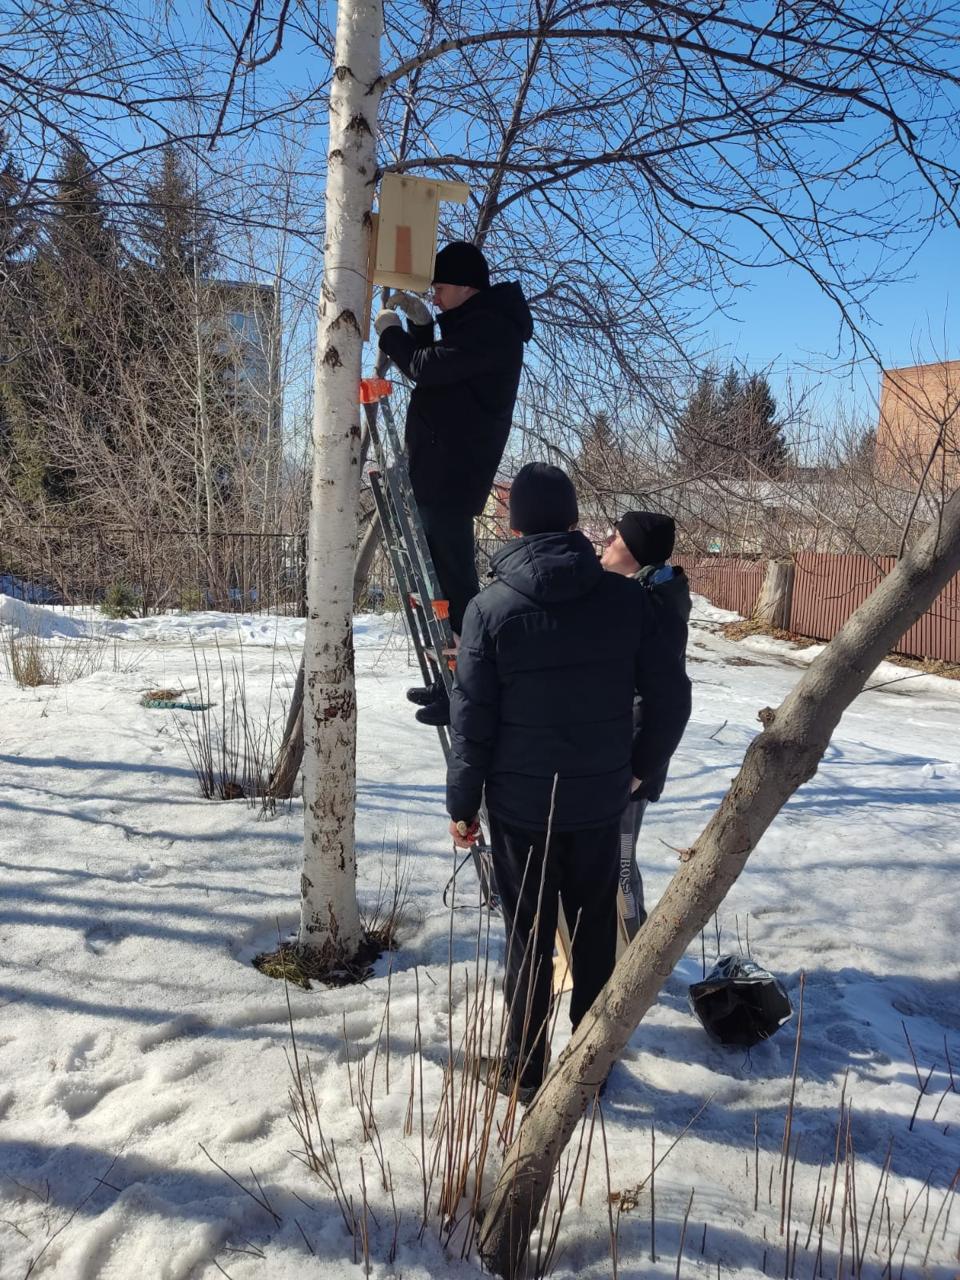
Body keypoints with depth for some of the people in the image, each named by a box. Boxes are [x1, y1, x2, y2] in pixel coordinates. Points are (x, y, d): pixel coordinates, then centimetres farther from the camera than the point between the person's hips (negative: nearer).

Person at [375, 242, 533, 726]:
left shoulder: (489, 327, -11)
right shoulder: (478, 323, 21)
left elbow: (427, 368, -19)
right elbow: (435, 369, 26)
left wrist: (390, 333, -2)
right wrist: (420, 324, 13)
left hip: (451, 473, -11)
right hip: (439, 469, 11)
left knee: (454, 579, -10)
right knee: (444, 573, 14)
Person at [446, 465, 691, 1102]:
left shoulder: (490, 608, -11)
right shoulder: (628, 599, -6)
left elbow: (471, 718, -9)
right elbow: (672, 696, -1)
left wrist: (463, 803, 2)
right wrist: (640, 765, 14)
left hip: (520, 805, -2)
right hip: (601, 802, 2)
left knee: (529, 937, 12)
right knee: (596, 929, 18)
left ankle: (525, 1071, 23)